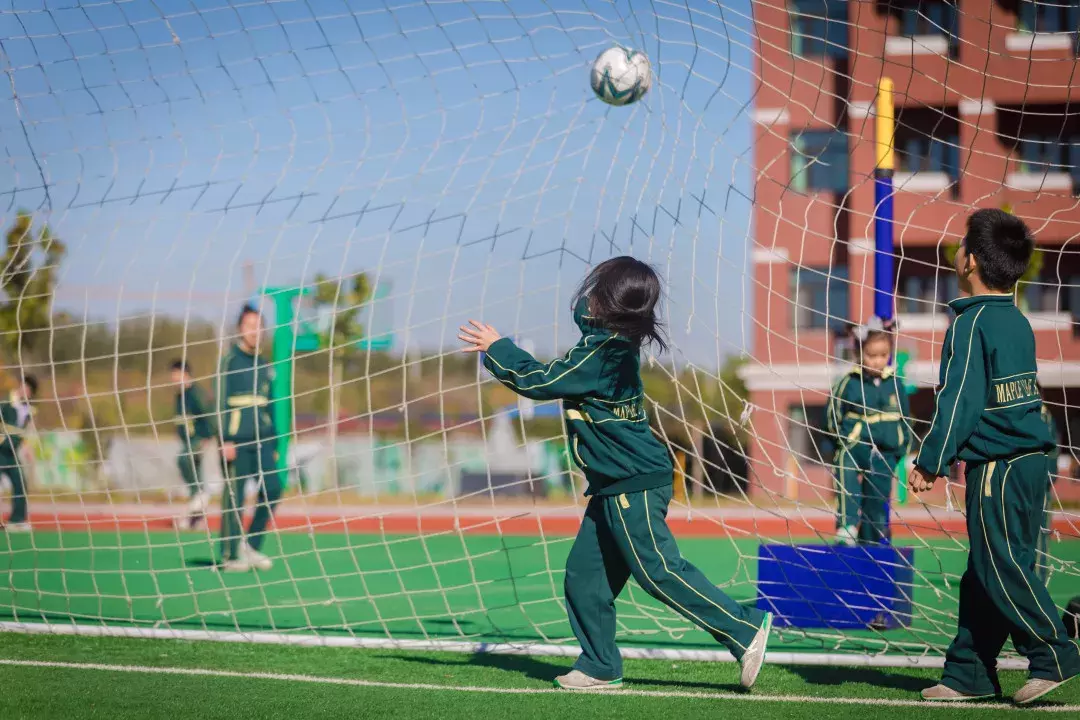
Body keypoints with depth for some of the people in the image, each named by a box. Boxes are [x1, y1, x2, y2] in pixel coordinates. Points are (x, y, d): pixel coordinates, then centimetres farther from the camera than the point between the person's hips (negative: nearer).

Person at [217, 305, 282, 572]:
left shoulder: (264, 365, 16)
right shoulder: (230, 360, -1)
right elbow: (221, 402, -6)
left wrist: (274, 444, 18)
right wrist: (225, 439, -13)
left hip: (262, 440, 6)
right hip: (237, 439, -6)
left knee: (272, 490, -3)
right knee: (233, 497, -2)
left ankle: (251, 545, 11)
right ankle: (231, 556, 5)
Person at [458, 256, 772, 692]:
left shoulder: (602, 353, -18)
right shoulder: (613, 342, 11)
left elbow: (540, 382, -13)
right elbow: (583, 312, 35)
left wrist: (495, 349, -2)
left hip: (633, 485, -10)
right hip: (615, 486, 10)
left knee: (661, 572, -11)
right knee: (584, 576, 9)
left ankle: (745, 631, -9)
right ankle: (600, 668, 14)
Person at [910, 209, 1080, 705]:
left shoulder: (973, 323, -12)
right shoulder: (1017, 322, 14)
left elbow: (960, 400, -15)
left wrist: (932, 462, -10)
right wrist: (970, 451, 26)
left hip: (998, 467, -9)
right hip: (1029, 458, 9)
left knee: (1001, 567, -4)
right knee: (984, 573, 10)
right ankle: (969, 674, 12)